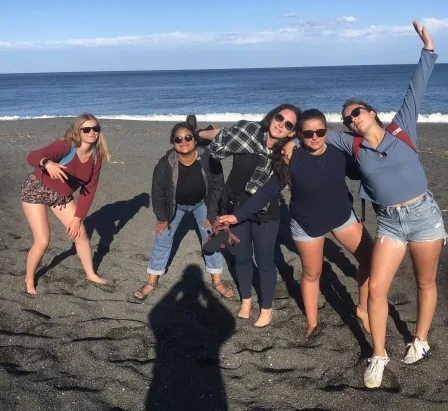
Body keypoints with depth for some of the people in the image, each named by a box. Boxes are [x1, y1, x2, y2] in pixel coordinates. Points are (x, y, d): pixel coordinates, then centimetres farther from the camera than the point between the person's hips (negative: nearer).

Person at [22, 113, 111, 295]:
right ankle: (29, 280, 19)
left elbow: (89, 190, -5)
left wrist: (77, 218, -7)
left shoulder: (96, 157, -10)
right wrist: (48, 164, -67)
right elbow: (33, 156, -45)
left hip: (62, 196, 6)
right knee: (42, 241, -8)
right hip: (36, 190, -6)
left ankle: (90, 274, 29)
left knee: (81, 233, 6)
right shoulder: (65, 146, -28)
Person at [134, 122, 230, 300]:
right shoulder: (166, 163, -33)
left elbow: (217, 187, -18)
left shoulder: (208, 159, -33)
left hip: (202, 202, 0)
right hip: (175, 204, 0)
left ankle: (217, 280, 20)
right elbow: (158, 191, -17)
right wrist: (162, 218, -11)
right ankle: (152, 281, 18)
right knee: (162, 240, 3)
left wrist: (212, 215, -15)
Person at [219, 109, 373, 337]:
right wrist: (238, 215, -23)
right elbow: (268, 191, -20)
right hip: (307, 224, -3)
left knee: (370, 259, 2)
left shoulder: (338, 153, -16)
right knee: (311, 274, 11)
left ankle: (363, 309, 25)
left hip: (342, 216, 3)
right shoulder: (292, 160, -24)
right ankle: (312, 324, 33)